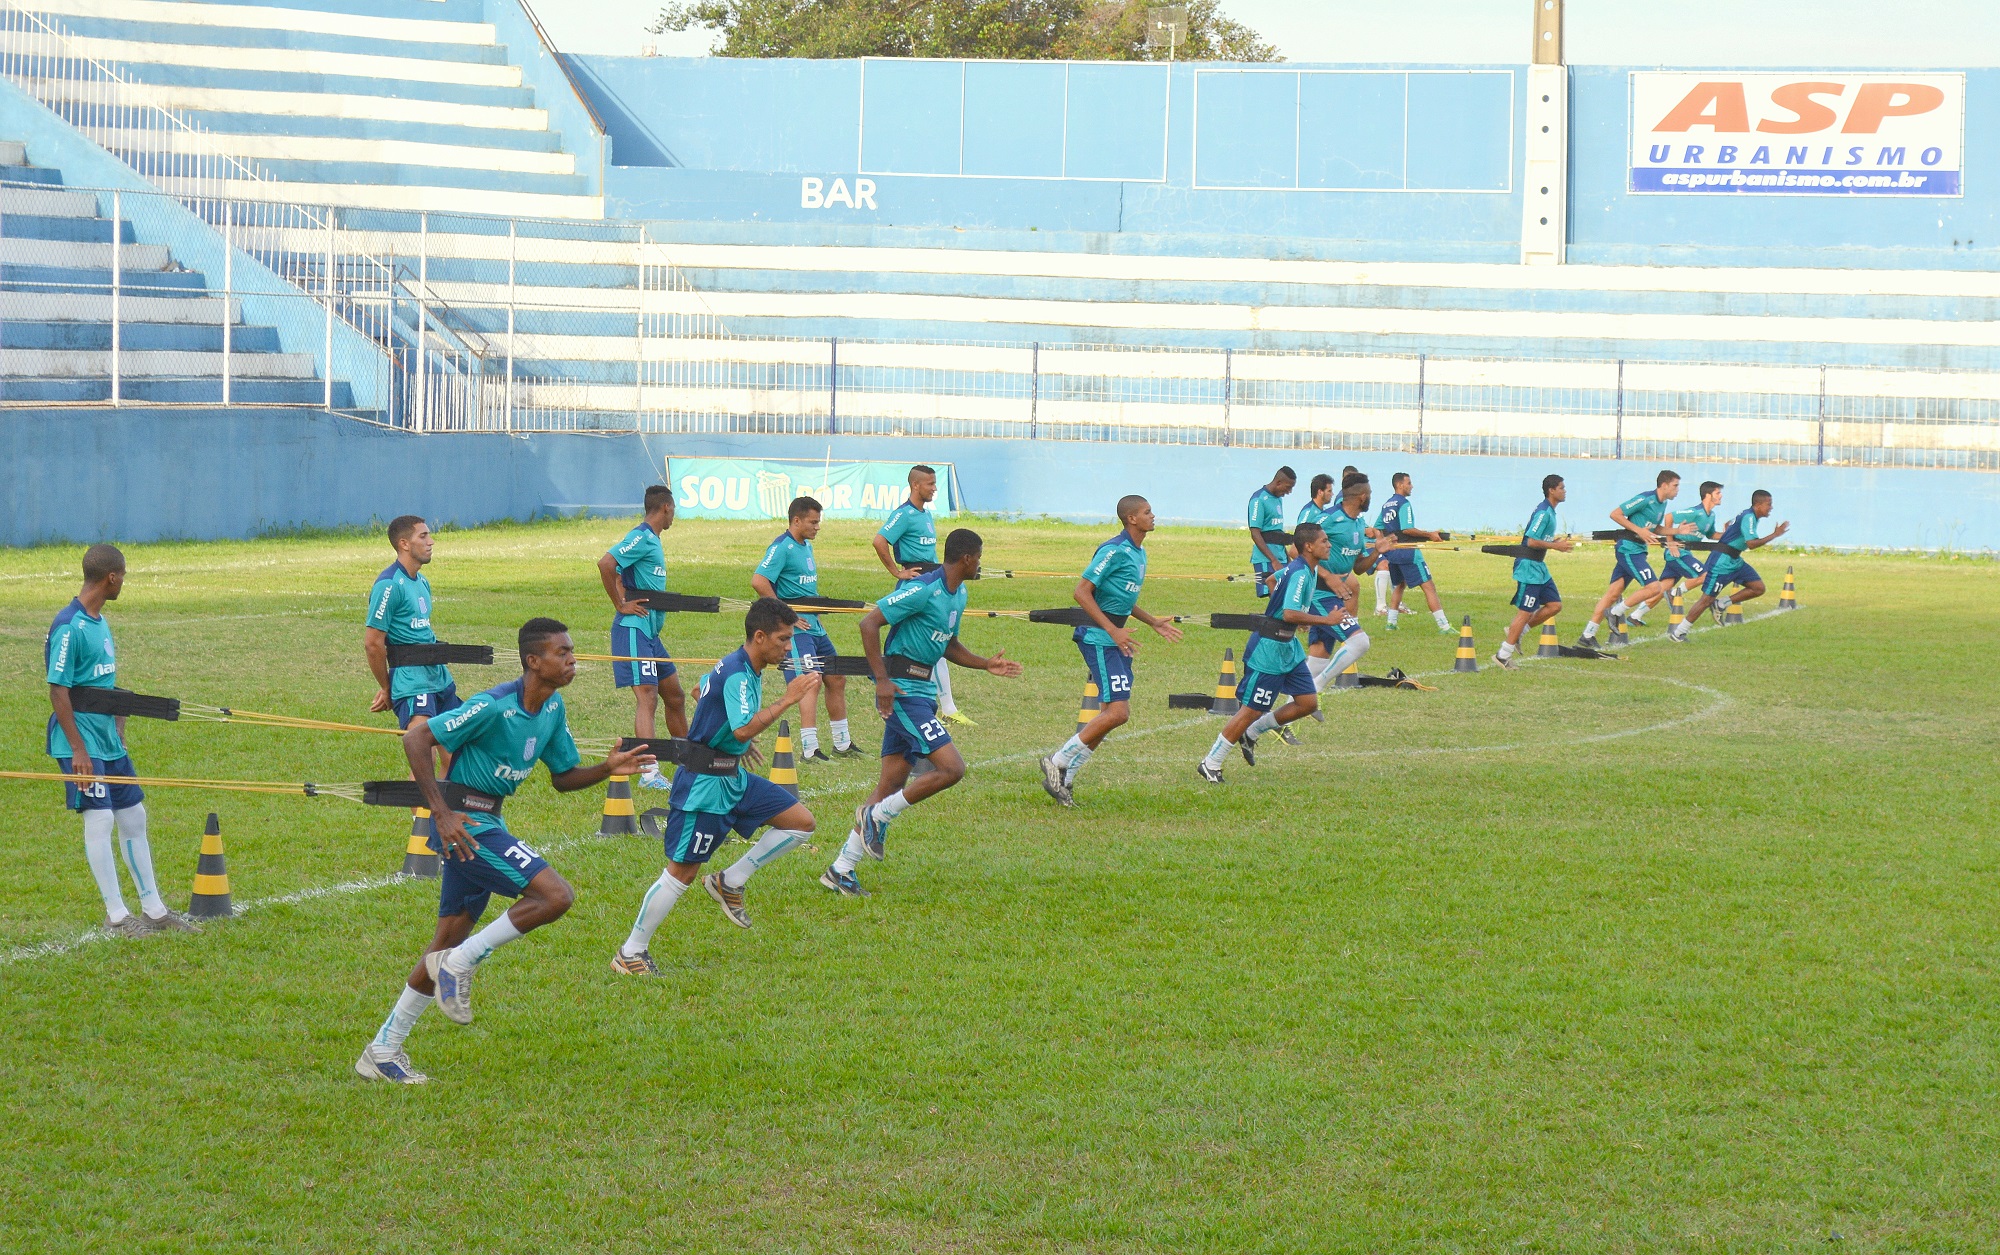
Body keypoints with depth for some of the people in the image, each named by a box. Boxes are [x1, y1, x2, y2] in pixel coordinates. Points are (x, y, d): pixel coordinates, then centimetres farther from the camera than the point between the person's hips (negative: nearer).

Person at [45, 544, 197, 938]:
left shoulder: (99, 622, 11)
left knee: (133, 816, 13)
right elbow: (58, 690, -18)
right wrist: (78, 749, -20)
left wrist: (119, 735, 17)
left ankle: (153, 909, 22)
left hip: (108, 739, 9)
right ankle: (116, 915, -1)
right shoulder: (69, 627, -17)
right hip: (82, 741, -9)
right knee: (100, 818, -8)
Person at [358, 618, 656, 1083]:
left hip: (486, 823, 9)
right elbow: (416, 740, -19)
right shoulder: (495, 707, -20)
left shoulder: (553, 709, 7)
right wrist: (442, 814, -22)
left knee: (448, 945, 13)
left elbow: (564, 778, 17)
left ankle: (383, 1051, 20)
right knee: (556, 895, -19)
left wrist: (609, 769, -3)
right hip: (465, 822, -9)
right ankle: (460, 964, -6)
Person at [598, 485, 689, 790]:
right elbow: (606, 564, -25)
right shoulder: (641, 538, -13)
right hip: (634, 628, -10)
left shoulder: (652, 541, 17)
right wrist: (621, 605, -17)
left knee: (675, 696, 17)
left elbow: (620, 576, 24)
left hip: (651, 632, 10)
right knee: (647, 697, -16)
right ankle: (649, 772, -21)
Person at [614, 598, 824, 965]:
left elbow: (700, 692, 26)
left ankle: (730, 883, 11)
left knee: (801, 822, 5)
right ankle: (630, 954, 5)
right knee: (682, 872, -5)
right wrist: (787, 699, -31)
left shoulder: (739, 667, 8)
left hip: (732, 777, 10)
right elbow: (744, 729, -35)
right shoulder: (737, 675, -22)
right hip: (705, 784, -10)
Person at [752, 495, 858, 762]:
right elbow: (758, 581, -24)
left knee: (836, 679, 14)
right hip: (796, 628, -10)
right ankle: (809, 750, -18)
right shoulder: (782, 547, -13)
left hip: (814, 626, 10)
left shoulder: (806, 546, 16)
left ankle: (843, 745, 25)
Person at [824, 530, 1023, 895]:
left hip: (923, 690, 10)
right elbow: (869, 623, -18)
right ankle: (878, 815, -2)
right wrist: (882, 680, -22)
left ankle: (842, 870, 12)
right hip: (903, 690, -10)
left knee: (891, 788, 9)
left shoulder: (958, 595, 14)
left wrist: (986, 665, 15)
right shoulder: (924, 590, -16)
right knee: (951, 768, -15)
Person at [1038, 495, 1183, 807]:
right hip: (1099, 639, -10)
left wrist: (1153, 623, 24)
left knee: (1112, 714, 8)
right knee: (1117, 712, -16)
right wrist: (1113, 630, -23)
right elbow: (1081, 592, -19)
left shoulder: (1138, 553, 15)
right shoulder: (1114, 551, -15)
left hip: (1117, 640, 10)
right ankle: (1057, 763, -6)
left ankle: (1064, 780, 13)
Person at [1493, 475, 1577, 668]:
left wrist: (1554, 540, 8)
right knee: (1525, 612, -6)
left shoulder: (1549, 512, 13)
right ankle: (1503, 655, 1)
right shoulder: (1543, 512, -19)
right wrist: (1556, 546, -17)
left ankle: (1516, 631, 17)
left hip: (1539, 567, 10)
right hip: (1529, 567, -10)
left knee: (1555, 605, 8)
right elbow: (1531, 541, -24)